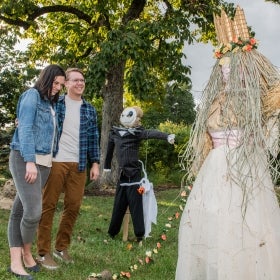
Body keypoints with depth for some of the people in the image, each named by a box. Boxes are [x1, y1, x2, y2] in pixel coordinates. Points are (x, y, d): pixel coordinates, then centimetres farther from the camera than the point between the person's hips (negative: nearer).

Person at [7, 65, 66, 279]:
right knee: (33, 211, -13)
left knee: (20, 209, 8)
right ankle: (25, 254, 11)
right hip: (25, 159, -7)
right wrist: (30, 161, -20)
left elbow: (50, 134, 13)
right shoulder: (32, 95, -4)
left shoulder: (51, 103, 18)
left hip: (43, 161, 7)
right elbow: (25, 130, -13)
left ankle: (17, 261, 11)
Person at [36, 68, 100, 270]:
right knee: (49, 206, -1)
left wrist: (95, 163, 7)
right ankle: (43, 252, 6)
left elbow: (94, 138, 13)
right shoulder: (54, 104, 4)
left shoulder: (90, 110, 13)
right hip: (56, 162, -3)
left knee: (73, 207, 6)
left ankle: (61, 247, 22)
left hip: (79, 165, 4)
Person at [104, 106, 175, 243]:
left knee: (135, 204, -3)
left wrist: (167, 136, -42)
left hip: (134, 174, -4)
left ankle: (140, 235, 3)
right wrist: (107, 166, 32)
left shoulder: (137, 132, -6)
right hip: (122, 174, 4)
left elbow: (151, 133, -24)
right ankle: (112, 232, 22)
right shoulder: (114, 132, 8)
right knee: (119, 204, 11)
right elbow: (110, 148, 23)